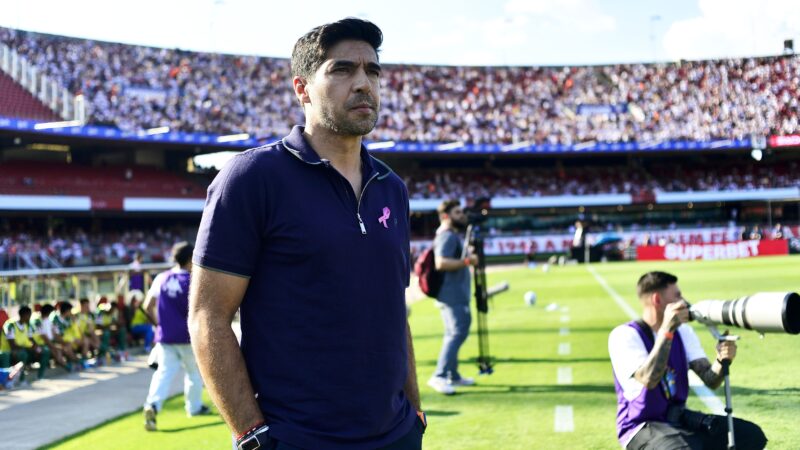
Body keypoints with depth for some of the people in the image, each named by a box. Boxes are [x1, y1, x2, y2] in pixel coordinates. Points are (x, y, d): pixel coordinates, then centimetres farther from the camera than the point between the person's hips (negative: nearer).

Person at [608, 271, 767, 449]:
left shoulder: (683, 331, 7)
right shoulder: (624, 335, -14)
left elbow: (710, 380, -2)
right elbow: (649, 380, -30)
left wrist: (722, 360, -24)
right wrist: (666, 331, -32)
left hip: (680, 419, 7)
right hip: (642, 427, -7)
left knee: (750, 435, -6)